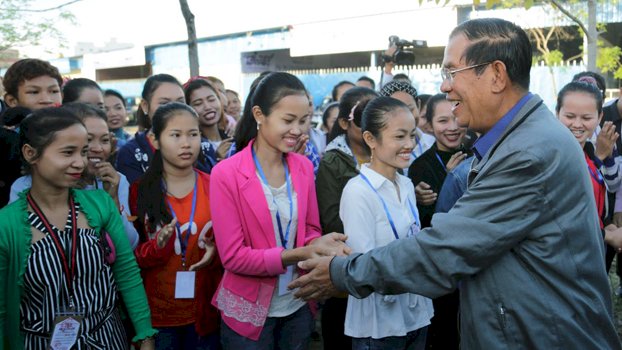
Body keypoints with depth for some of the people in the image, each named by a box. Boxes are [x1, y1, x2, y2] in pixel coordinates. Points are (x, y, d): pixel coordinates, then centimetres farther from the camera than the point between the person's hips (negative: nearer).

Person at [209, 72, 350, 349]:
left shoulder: (304, 167, -1)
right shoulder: (226, 174, -16)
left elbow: (310, 231, 6)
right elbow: (233, 256, -17)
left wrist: (321, 243, -16)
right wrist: (298, 255, -24)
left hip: (298, 306, 4)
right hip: (248, 312, -4)